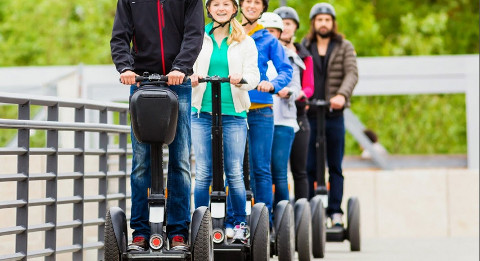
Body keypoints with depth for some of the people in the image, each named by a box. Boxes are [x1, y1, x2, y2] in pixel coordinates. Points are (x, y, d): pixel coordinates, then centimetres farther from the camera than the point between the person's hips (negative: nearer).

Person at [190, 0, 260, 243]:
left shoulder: (244, 41, 10)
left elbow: (253, 75, 3)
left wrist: (241, 79, -20)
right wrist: (191, 78, -21)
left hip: (234, 113, 0)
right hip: (202, 112, 0)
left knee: (235, 172, -2)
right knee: (203, 172, -1)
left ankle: (238, 223, 8)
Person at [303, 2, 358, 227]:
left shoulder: (344, 47, 10)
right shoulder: (304, 47, 13)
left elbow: (352, 74, -4)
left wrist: (342, 95, -22)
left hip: (334, 115, 0)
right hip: (309, 114, 0)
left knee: (335, 167, 2)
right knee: (309, 167, -1)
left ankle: (335, 212, 5)